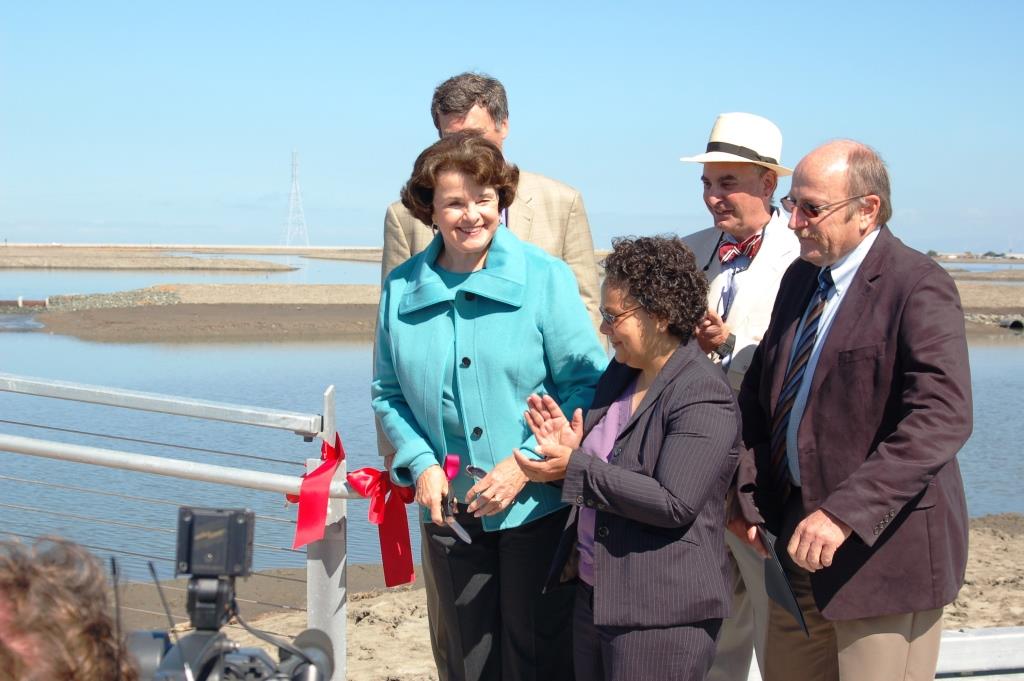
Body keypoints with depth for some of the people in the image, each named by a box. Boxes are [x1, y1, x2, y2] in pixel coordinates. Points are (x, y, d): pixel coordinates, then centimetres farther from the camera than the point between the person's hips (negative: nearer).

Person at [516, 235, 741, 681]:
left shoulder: (703, 398, -17)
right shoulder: (621, 373, 11)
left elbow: (674, 505, -24)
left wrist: (575, 468, -22)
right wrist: (571, 446, 0)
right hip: (595, 595, 9)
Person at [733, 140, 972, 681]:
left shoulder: (919, 288, -15)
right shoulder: (800, 278, 11)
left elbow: (942, 419, -26)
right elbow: (762, 390, 16)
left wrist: (845, 512, -33)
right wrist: (748, 492, 1)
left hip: (885, 544, -8)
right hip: (801, 534, 8)